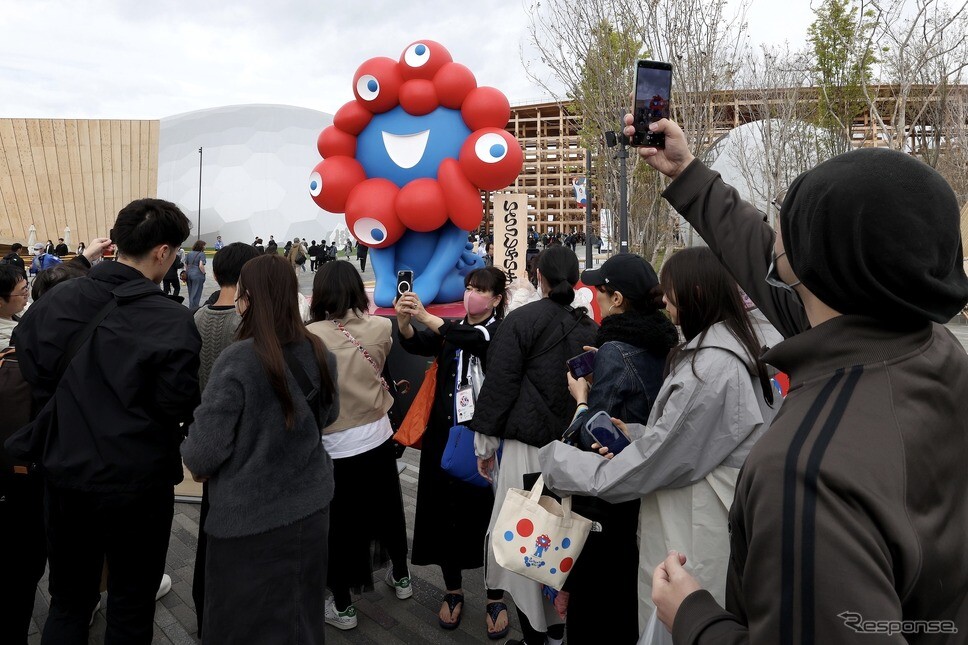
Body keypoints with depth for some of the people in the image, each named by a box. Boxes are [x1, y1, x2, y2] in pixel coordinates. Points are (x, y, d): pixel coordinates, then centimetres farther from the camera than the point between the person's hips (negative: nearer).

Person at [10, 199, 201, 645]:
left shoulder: (55, 301, -5)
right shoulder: (172, 322, -20)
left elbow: (33, 377, -1)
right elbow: (178, 408, -17)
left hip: (67, 473, 4)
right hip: (138, 481, -4)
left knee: (68, 599, 22)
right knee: (131, 605, 16)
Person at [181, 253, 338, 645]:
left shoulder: (238, 360, -21)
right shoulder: (319, 354, -4)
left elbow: (206, 444, -18)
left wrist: (195, 462, 3)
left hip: (250, 517, -5)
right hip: (309, 505, 5)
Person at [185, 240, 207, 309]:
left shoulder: (189, 254, 11)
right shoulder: (201, 254, -10)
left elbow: (186, 265, 11)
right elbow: (201, 265, -20)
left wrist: (187, 273, 18)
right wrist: (204, 273, -9)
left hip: (189, 274, 7)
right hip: (198, 275, -7)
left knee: (191, 293, 18)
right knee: (196, 294, 0)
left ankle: (191, 308, 27)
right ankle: (193, 309, 2)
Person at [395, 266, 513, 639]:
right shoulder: (451, 330, 11)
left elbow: (476, 340, -26)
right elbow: (416, 344, -8)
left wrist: (425, 316, -35)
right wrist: (404, 320, -29)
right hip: (445, 435, 4)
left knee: (486, 513, 1)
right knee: (444, 512, 8)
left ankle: (496, 599, 18)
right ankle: (453, 591, 26)